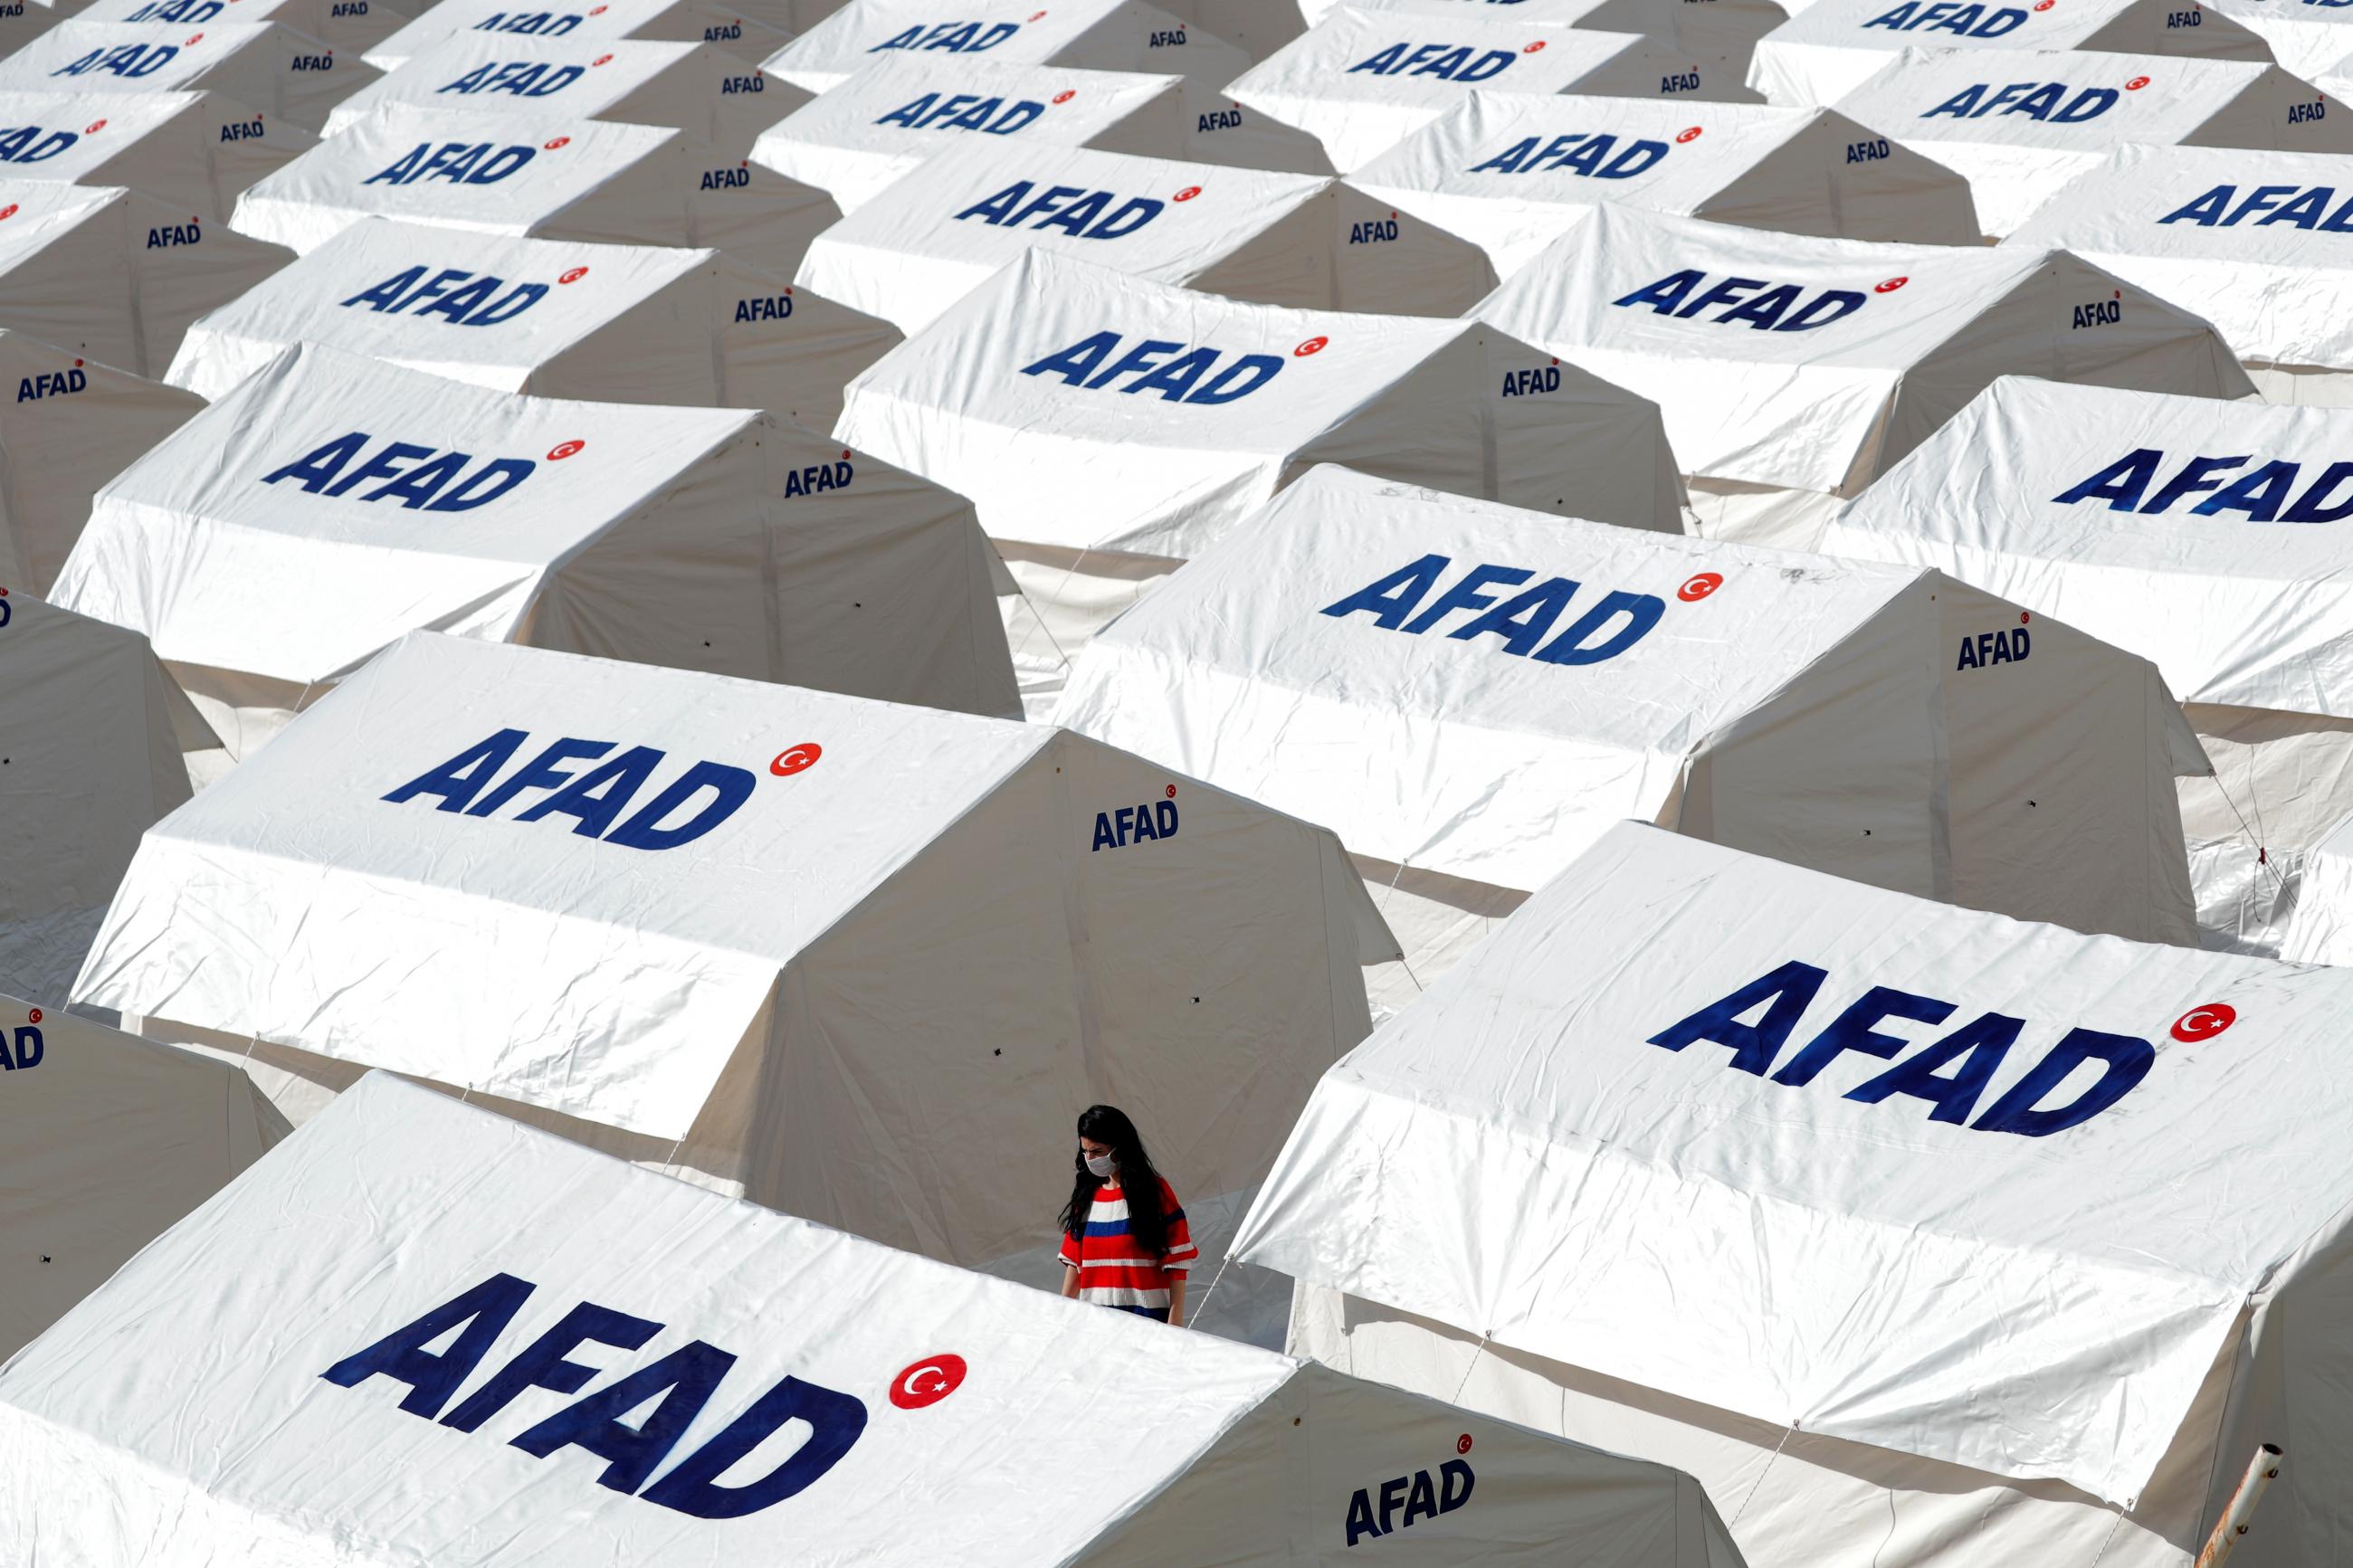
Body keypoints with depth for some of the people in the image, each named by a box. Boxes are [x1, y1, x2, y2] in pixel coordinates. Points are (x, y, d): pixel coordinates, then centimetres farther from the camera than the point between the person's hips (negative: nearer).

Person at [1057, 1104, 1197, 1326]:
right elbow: (1074, 1261, 16)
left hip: (1146, 1320, -4)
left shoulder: (1156, 1192, -2)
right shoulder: (1087, 1195, 13)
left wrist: (1174, 1324, -9)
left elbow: (1176, 1261, -5)